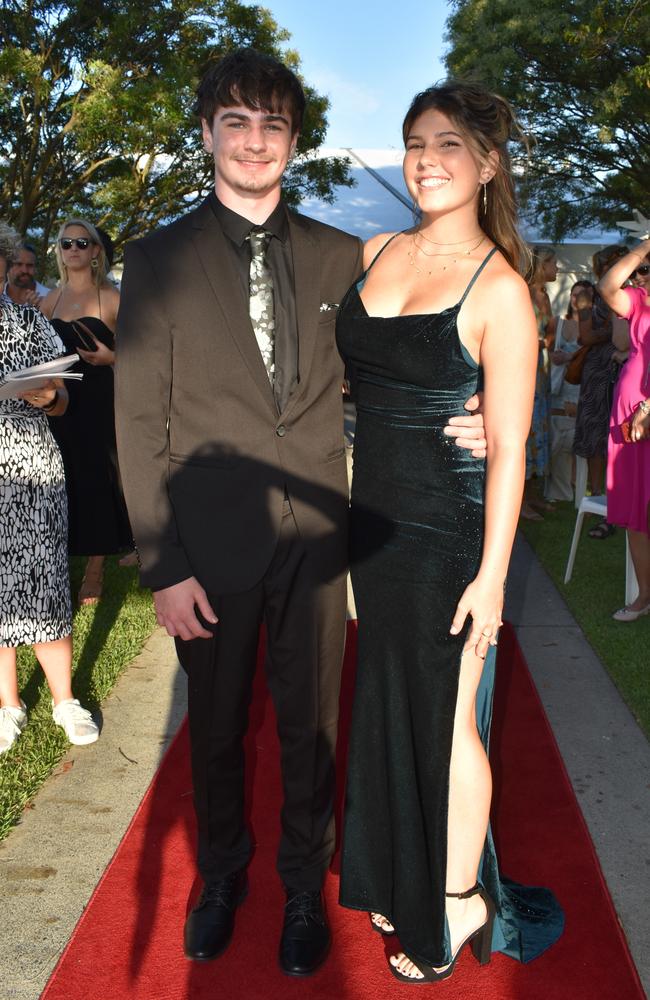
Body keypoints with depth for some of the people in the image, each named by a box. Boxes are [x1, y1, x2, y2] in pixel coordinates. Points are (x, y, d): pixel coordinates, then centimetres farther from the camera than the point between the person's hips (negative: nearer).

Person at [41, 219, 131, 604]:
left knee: (97, 477, 0)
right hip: (58, 399, 4)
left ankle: (96, 566, 11)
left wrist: (109, 357, -18)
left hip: (98, 399, -3)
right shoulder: (51, 299, 12)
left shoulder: (110, 297, 0)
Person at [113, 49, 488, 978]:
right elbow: (141, 424, -5)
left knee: (310, 723, 14)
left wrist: (454, 420, -10)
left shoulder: (339, 256, 3)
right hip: (211, 537, -1)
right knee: (217, 726, 17)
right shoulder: (158, 260, -3)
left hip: (314, 530, 1)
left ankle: (304, 883, 37)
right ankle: (221, 873, 42)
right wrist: (165, 567, -9)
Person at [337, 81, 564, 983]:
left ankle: (460, 904, 30)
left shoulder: (499, 289, -13)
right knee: (390, 701, 18)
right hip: (372, 520, 7)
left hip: (447, 534, -6)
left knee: (447, 720, 7)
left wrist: (491, 577, -15)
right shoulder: (377, 253, 5)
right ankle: (407, 880, 40)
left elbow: (509, 450, -14)